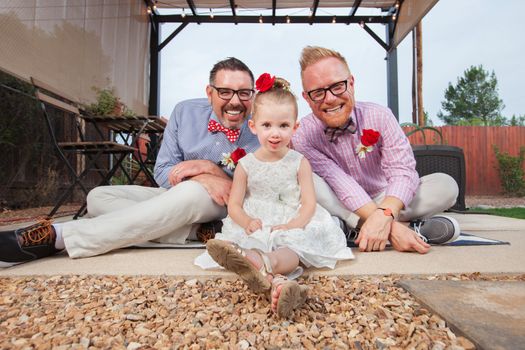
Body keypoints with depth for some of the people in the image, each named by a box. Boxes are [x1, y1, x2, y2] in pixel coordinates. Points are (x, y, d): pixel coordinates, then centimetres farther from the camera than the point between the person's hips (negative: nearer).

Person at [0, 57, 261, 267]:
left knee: (192, 191, -39)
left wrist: (208, 167, -20)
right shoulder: (185, 112, -2)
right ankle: (198, 231, -31)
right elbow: (163, 173, -3)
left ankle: (56, 237, -34)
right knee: (99, 196, -11)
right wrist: (204, 179, -23)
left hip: (227, 210, -4)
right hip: (176, 198, 5)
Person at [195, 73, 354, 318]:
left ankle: (261, 262, -65)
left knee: (293, 248, -34)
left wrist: (291, 226, -21)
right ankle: (276, 280, -58)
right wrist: (247, 222, -20)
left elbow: (309, 203, -3)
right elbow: (234, 205, 3)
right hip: (255, 229, 2)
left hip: (292, 227, -1)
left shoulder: (299, 163, 3)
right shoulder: (246, 164, 5)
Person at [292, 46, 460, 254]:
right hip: (341, 209, -2)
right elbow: (342, 186, -27)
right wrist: (391, 226, -38)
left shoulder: (379, 116, -11)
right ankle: (409, 226, -31)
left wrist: (383, 215, -43)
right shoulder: (303, 136, -17)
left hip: (385, 201, 2)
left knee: (445, 185, -17)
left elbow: (402, 169, -23)